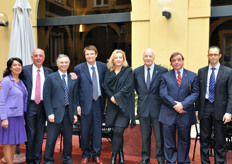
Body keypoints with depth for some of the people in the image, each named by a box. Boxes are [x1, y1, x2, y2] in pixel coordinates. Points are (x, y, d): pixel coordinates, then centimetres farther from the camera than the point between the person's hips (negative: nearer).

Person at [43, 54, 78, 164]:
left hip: (68, 112, 4)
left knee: (68, 138, 12)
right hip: (56, 112, -4)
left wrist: (75, 113, 6)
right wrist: (50, 113, -11)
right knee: (51, 139, 2)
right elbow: (46, 97, -4)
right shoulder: (50, 78, 0)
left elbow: (74, 97, 12)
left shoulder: (73, 79, 11)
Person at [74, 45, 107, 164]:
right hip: (85, 103, -1)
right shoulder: (79, 68, -1)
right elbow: (76, 88, -1)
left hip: (98, 102, 2)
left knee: (97, 130, 9)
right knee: (85, 131, 7)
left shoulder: (103, 67, 4)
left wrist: (104, 100, 4)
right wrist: (77, 105, -6)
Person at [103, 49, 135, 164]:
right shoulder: (109, 71, 12)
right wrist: (111, 97, -10)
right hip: (112, 105, 3)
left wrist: (116, 97, -14)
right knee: (118, 131, 8)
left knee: (118, 131, -11)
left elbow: (127, 87, -8)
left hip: (123, 105, -3)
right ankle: (121, 154, 23)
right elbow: (105, 86, 6)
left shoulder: (128, 71, 2)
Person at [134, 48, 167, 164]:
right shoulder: (137, 71, 6)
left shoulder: (162, 71, -4)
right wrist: (142, 97, 9)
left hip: (157, 108, -2)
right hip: (143, 108, 3)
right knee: (145, 136, 13)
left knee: (159, 136, 6)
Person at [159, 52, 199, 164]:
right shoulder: (165, 76, 7)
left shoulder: (192, 76, 7)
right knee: (169, 143, 6)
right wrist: (174, 105, -15)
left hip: (185, 114, 1)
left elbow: (195, 93, -1)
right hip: (168, 115, 0)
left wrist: (183, 104, -14)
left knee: (184, 141, 11)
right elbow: (163, 94, -3)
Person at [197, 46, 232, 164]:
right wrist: (197, 109, 5)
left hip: (219, 109, -2)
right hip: (205, 108, 3)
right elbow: (198, 92, 9)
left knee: (220, 141, 6)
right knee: (204, 139, 10)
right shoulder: (201, 71, 8)